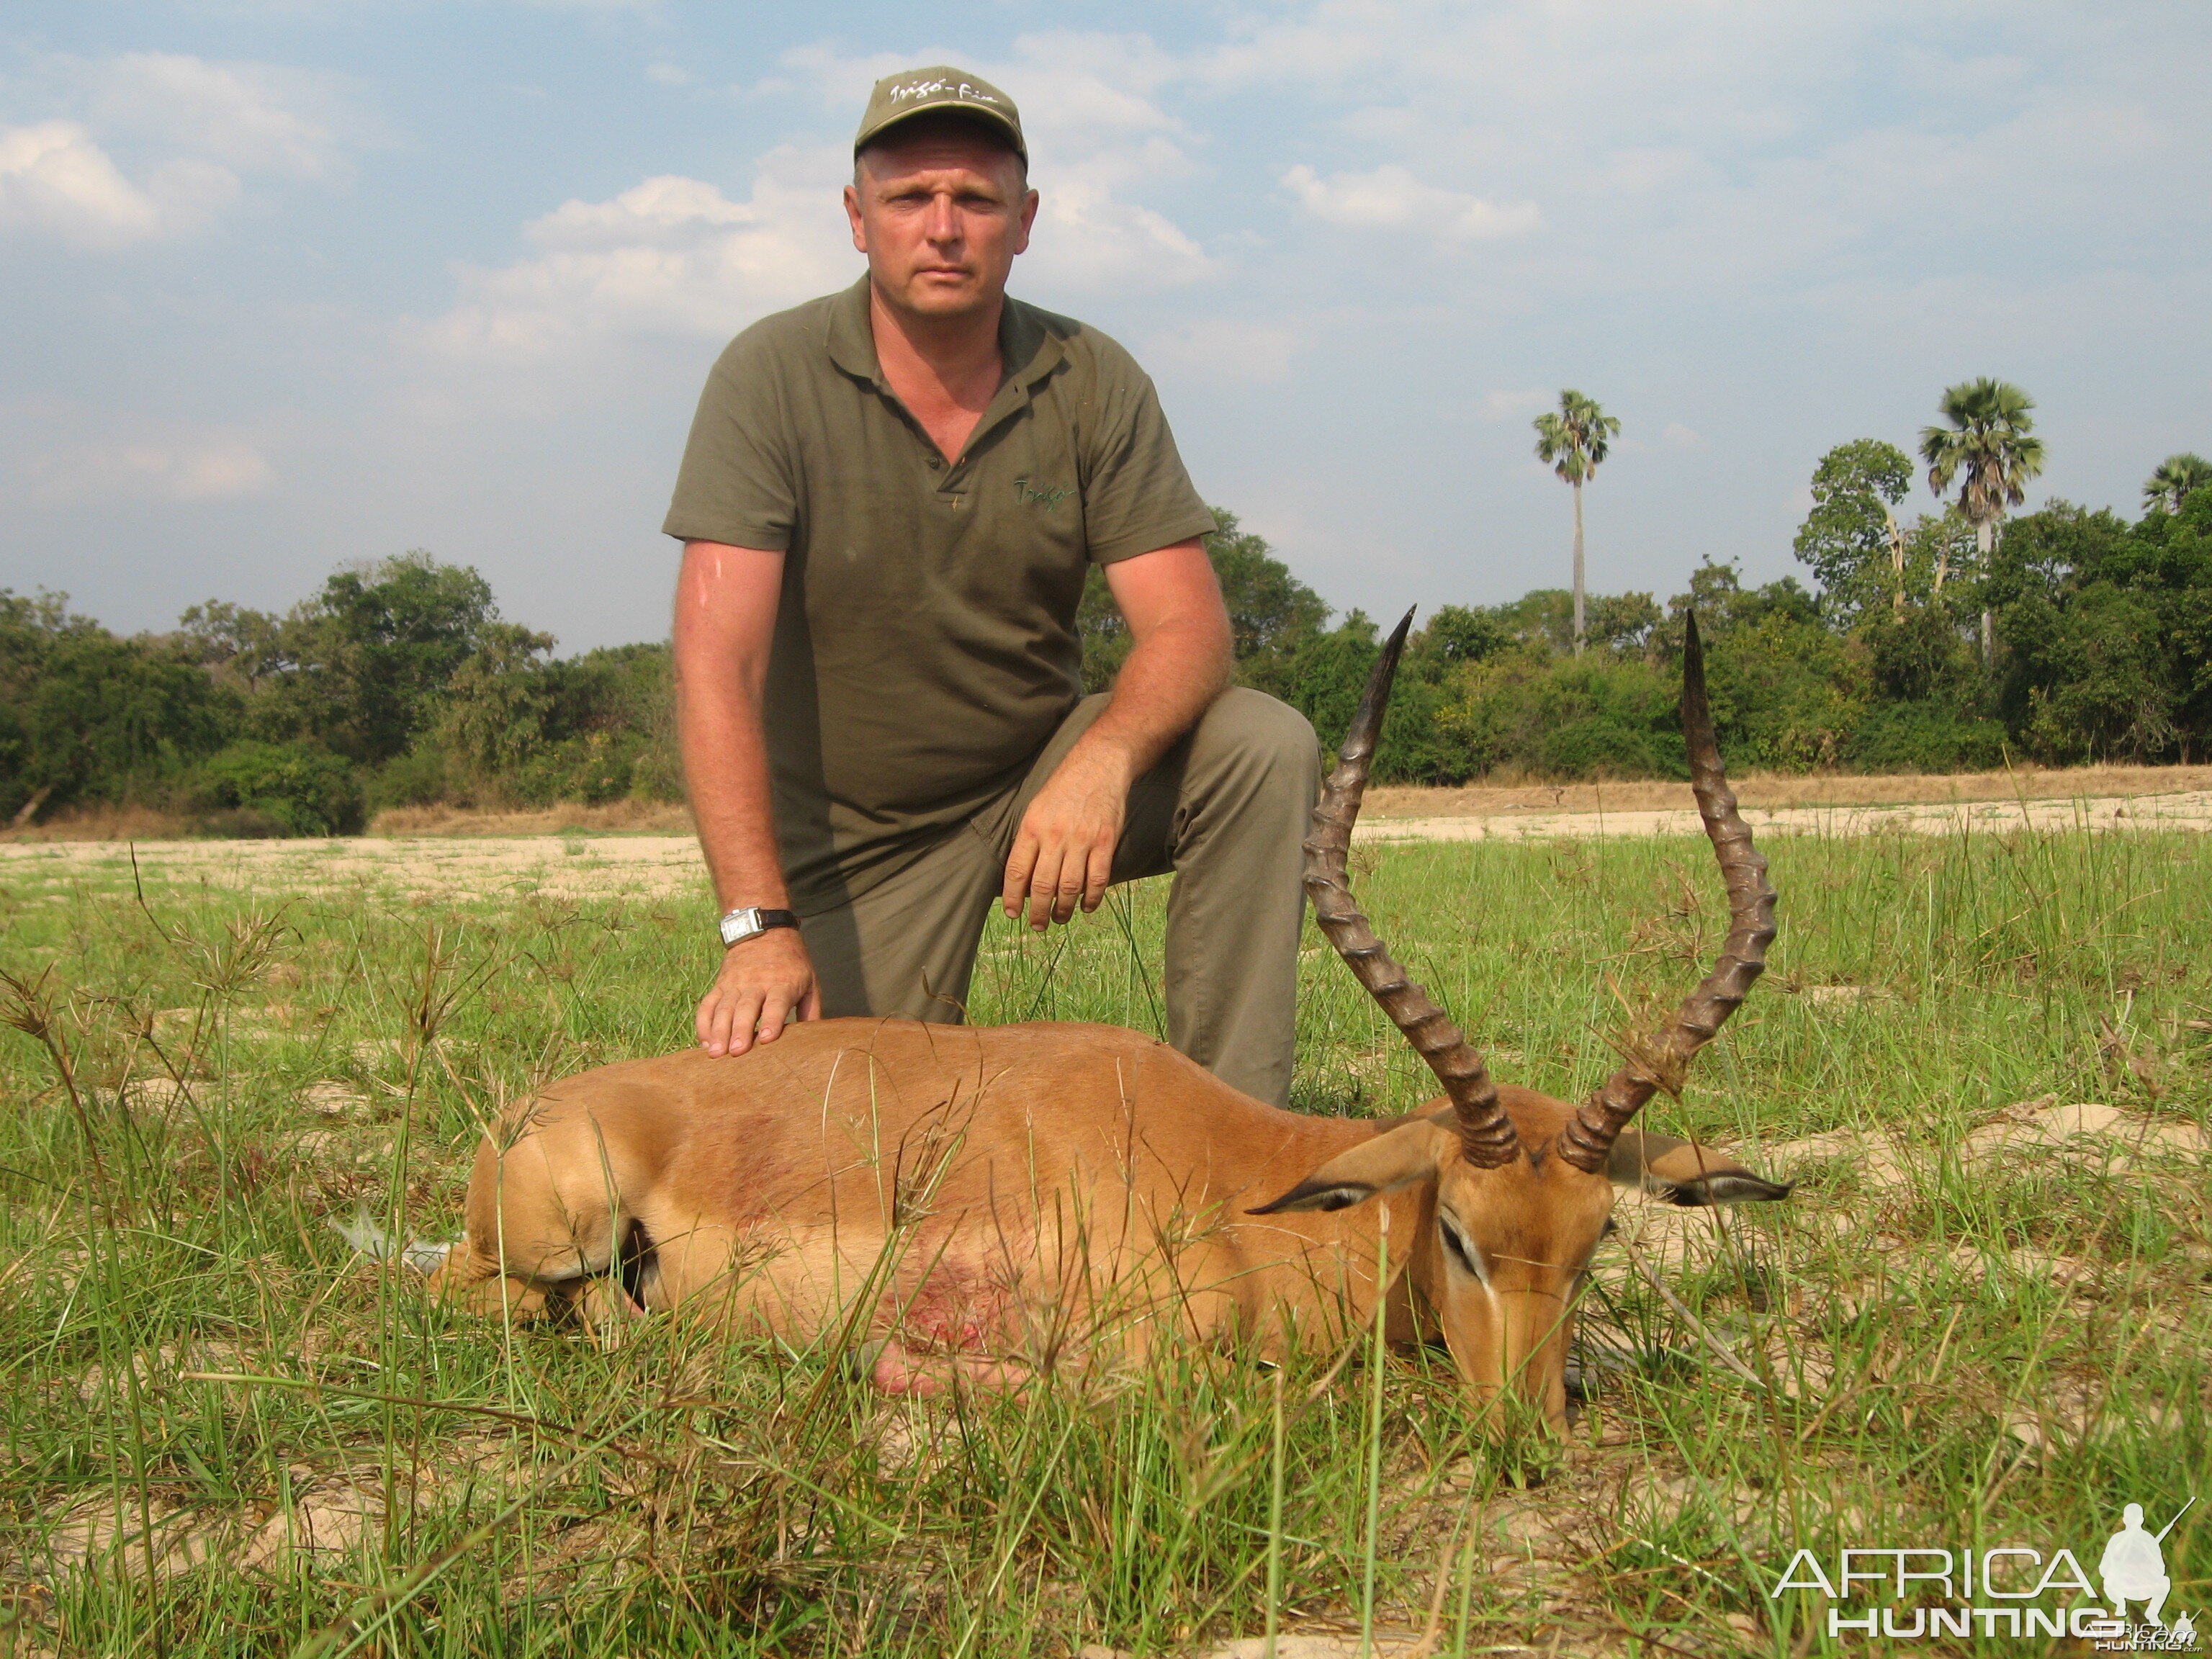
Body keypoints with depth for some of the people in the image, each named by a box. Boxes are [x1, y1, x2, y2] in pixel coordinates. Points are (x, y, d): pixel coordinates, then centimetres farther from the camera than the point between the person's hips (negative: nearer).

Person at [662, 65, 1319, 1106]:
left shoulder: (1094, 384, -8)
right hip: (852, 832, -2)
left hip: (1041, 776, 2)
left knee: (1266, 749, -23)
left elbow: (1186, 626, -15)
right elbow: (719, 664, -23)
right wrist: (759, 928, -34)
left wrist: (1102, 762, -38)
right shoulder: (773, 377, -16)